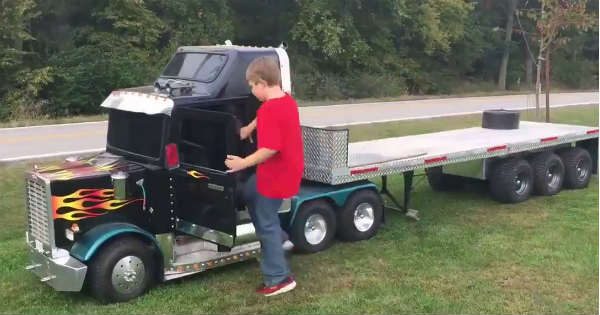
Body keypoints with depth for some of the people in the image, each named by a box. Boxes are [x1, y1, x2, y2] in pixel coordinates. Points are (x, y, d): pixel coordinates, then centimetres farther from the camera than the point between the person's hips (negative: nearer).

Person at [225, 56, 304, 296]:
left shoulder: (269, 109, -26)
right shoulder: (287, 101, 4)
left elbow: (270, 148, -32)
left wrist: (243, 163, -22)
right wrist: (249, 129, 33)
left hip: (276, 175, -10)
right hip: (288, 168, 10)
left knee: (266, 223, 3)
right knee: (250, 192, 29)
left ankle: (279, 279, 12)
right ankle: (276, 237, 35)